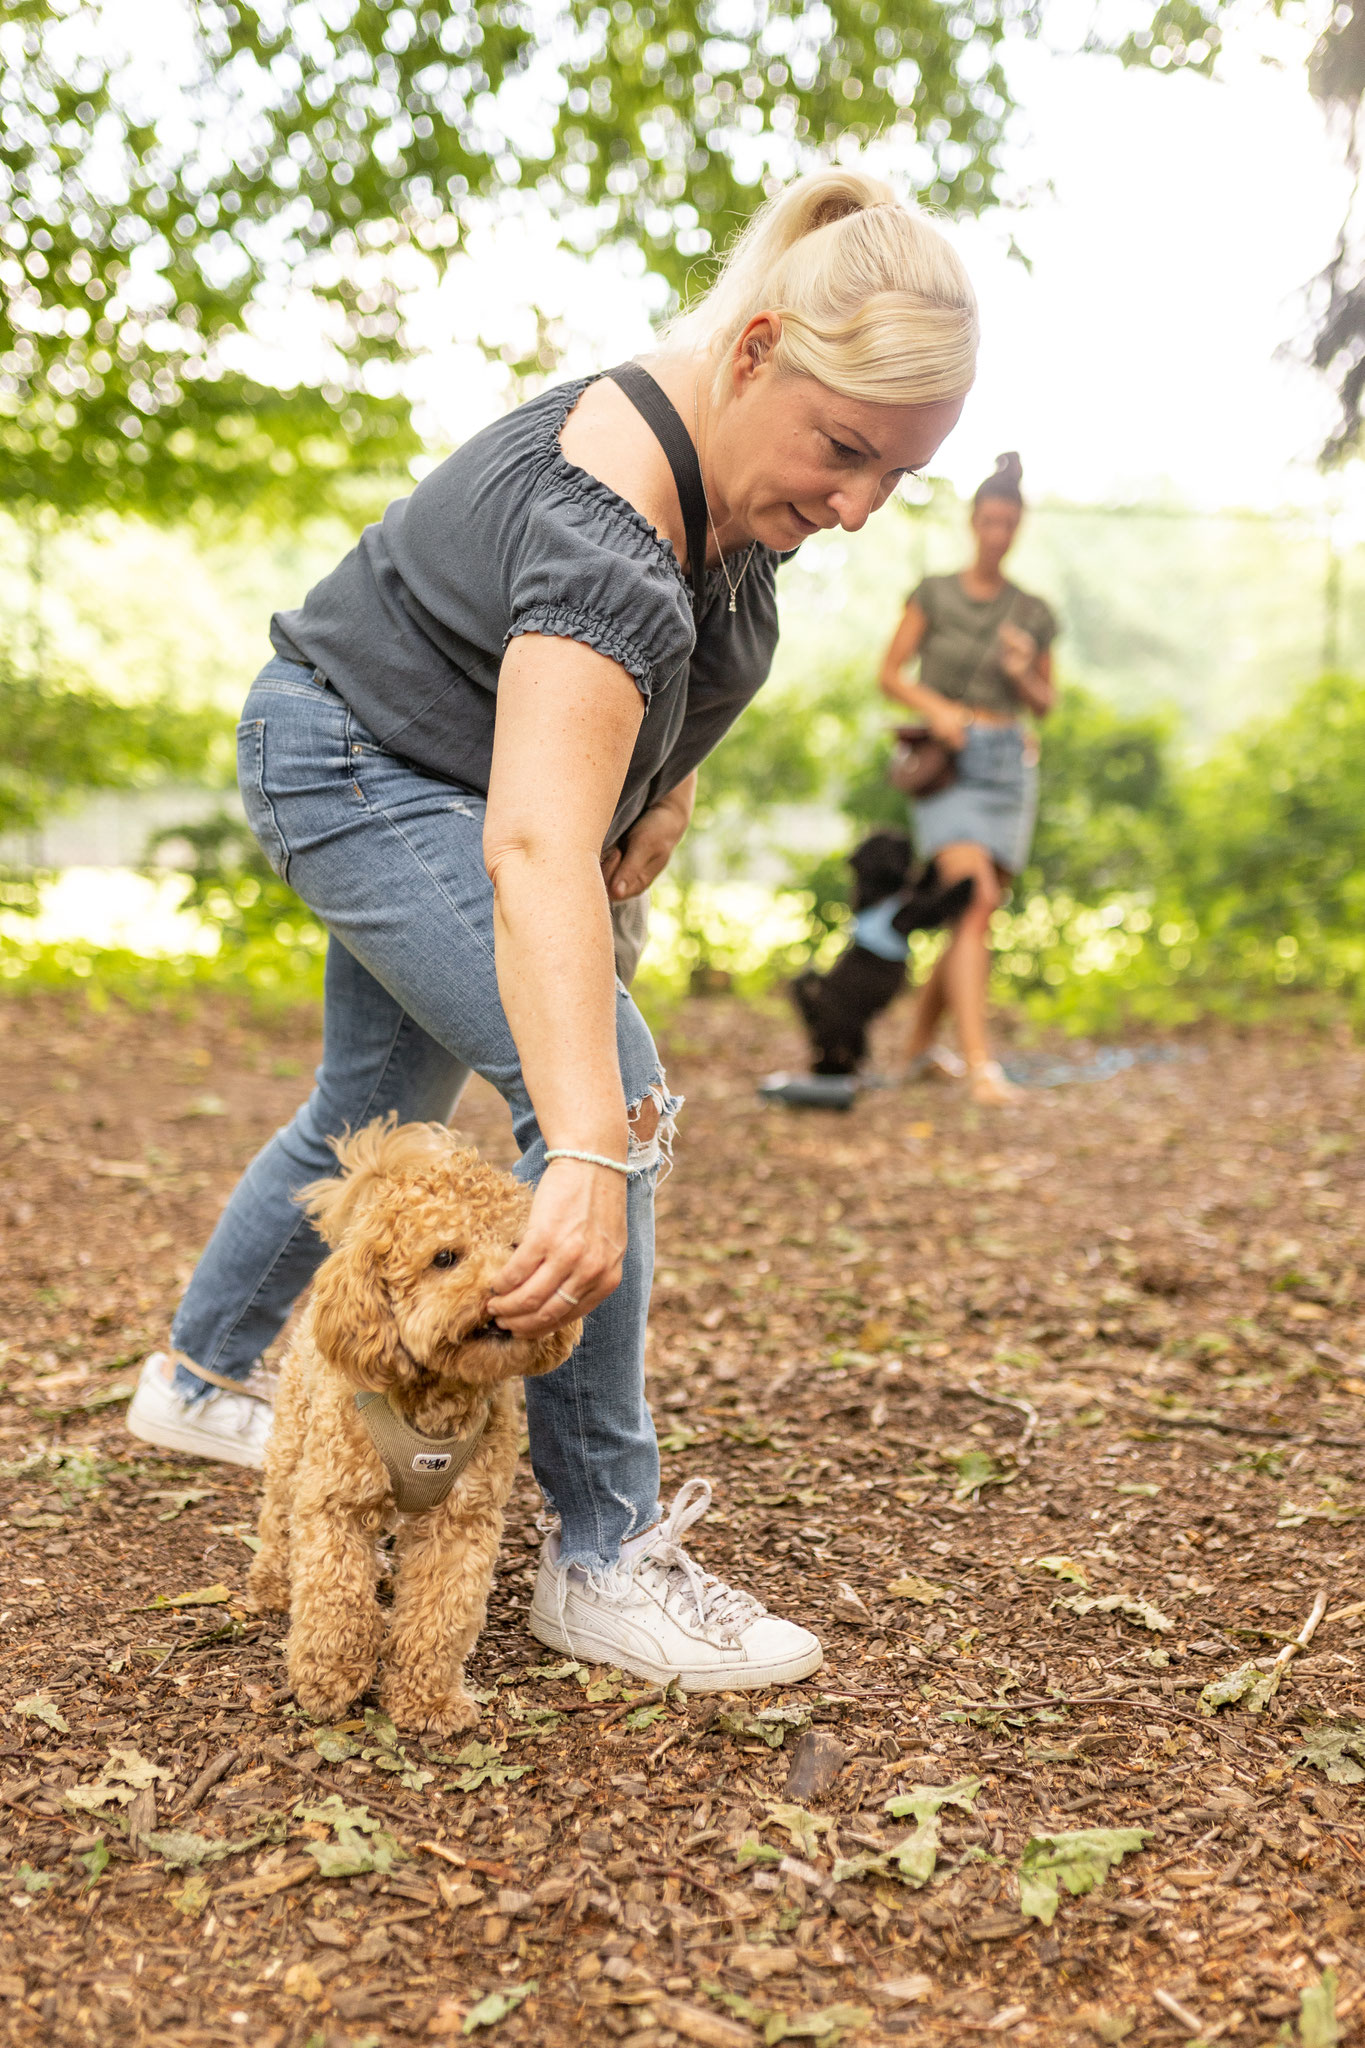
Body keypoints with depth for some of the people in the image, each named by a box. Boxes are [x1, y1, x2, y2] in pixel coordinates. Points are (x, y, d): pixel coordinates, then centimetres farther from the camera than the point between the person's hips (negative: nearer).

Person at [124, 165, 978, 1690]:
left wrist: (664, 776, 0)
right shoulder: (607, 533, -37)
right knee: (612, 1092, -23)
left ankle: (195, 1379, 41)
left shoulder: (734, 448, -8)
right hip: (356, 768, -10)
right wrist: (588, 1162, -58)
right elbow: (536, 855, -50)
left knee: (377, 1113, 20)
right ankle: (601, 1560, -14)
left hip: (432, 781, 10)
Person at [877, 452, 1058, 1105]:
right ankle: (978, 1062, -27)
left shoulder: (1034, 614, 11)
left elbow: (1045, 705, 16)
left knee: (978, 919, 5)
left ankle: (921, 1046, 21)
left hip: (1011, 765, 4)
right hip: (948, 763, -4)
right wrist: (935, 707, -14)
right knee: (975, 900, -21)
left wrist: (1024, 676, -5)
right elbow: (890, 673, 3)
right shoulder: (934, 594, 3)